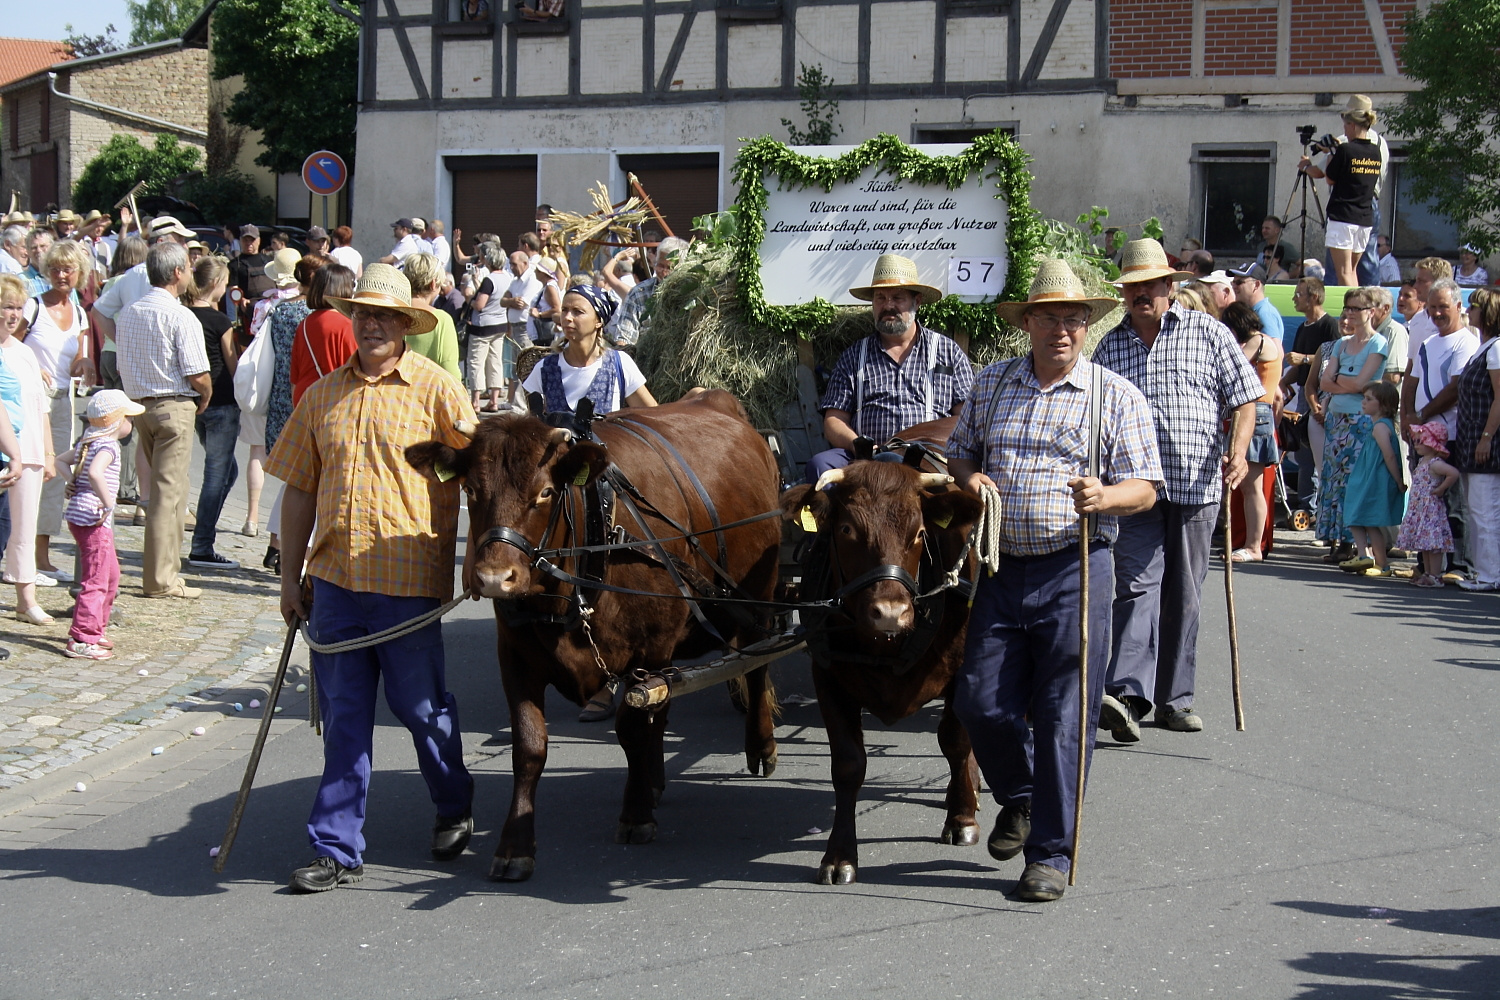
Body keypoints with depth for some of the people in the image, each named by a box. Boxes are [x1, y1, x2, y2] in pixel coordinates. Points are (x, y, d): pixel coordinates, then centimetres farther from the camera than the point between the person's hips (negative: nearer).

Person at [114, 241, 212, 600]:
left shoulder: (127, 313, 8)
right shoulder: (180, 316, -14)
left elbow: (124, 366, 13)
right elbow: (198, 375, -16)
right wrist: (204, 399, 3)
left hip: (138, 404, 7)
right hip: (174, 408, -7)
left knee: (165, 487, 19)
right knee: (168, 490, -3)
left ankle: (164, 567, 25)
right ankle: (160, 579, -1)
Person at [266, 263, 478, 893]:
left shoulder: (438, 392, -2)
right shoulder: (323, 396, 10)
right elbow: (299, 489, 14)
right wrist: (290, 576, 12)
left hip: (409, 580, -4)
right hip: (334, 579, 4)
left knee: (420, 706, 8)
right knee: (343, 717, 8)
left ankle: (455, 809, 33)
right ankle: (337, 849, 15)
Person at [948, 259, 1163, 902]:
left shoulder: (1116, 397, 1)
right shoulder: (992, 385, 12)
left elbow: (1145, 488, -2)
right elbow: (959, 452, 23)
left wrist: (1105, 496, -24)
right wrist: (970, 476, -1)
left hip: (1075, 570, -4)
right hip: (1002, 569, 4)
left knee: (1061, 716, -3)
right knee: (979, 702, 4)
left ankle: (1051, 853, 8)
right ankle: (1020, 798, 34)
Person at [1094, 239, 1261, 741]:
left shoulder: (1207, 332, 5)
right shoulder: (1110, 346, 11)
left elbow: (1244, 396, 4)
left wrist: (1237, 450, -12)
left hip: (1196, 486, 0)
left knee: (1184, 595, 6)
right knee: (1138, 585, -12)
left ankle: (1174, 698, 15)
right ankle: (1126, 694, -23)